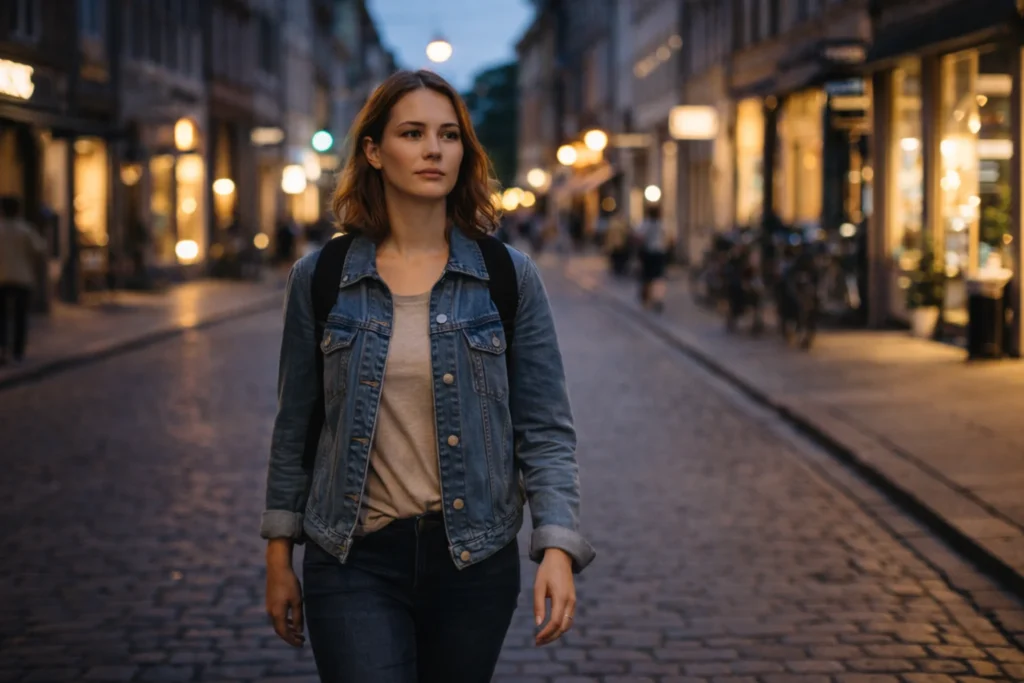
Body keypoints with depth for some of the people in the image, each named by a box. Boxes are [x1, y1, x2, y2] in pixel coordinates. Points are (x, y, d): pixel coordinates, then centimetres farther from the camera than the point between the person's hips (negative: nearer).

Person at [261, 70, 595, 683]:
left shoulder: (510, 278, -1)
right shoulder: (321, 278, 0)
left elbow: (546, 430, -2)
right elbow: (295, 427, 8)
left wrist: (557, 549, -14)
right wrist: (280, 554, 8)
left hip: (474, 560, 1)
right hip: (356, 562, -1)